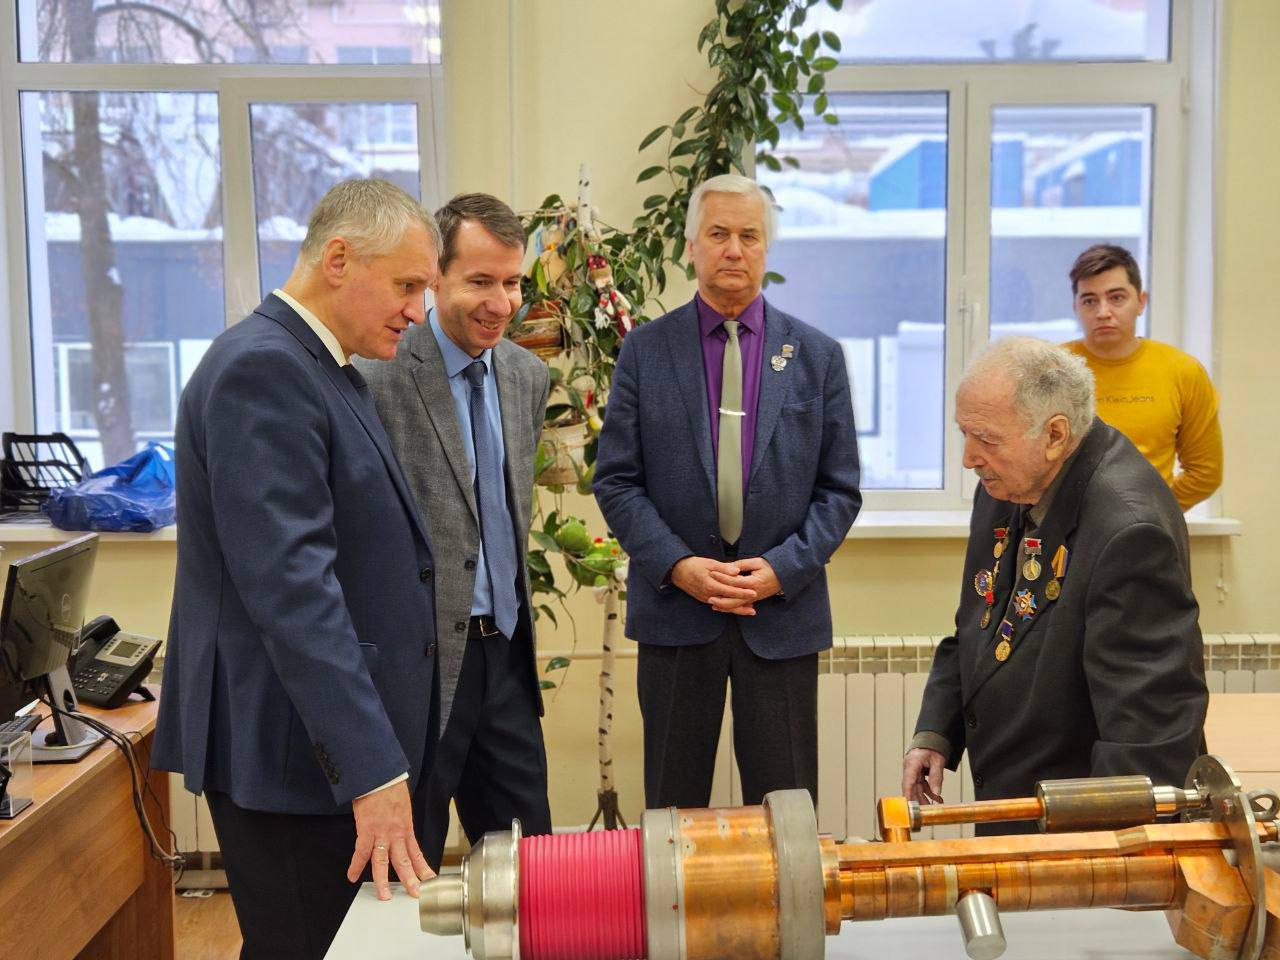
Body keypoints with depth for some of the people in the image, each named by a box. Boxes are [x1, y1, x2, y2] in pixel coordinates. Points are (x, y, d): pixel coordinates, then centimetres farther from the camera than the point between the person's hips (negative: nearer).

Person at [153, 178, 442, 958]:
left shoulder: (324, 369, 13)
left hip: (360, 742, 10)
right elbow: (290, 584, -26)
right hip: (296, 748, -10)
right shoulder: (262, 369, -18)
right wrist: (373, 769, -27)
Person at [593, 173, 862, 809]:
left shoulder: (818, 356, 4)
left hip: (782, 610, 1)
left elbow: (840, 489, 3)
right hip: (675, 610, 0)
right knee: (672, 808, 11)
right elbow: (616, 481, 0)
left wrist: (782, 568, -11)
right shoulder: (645, 351, 2)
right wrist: (676, 564, -13)